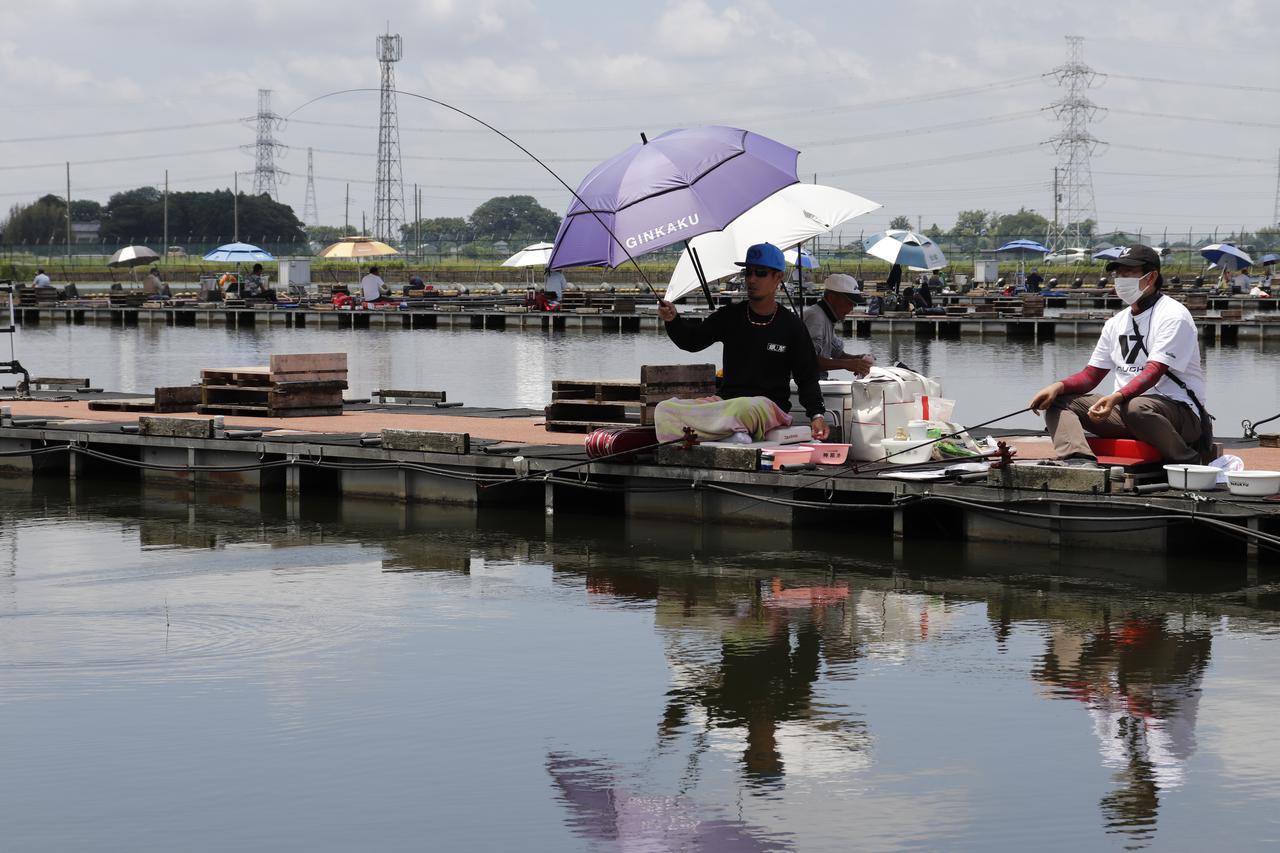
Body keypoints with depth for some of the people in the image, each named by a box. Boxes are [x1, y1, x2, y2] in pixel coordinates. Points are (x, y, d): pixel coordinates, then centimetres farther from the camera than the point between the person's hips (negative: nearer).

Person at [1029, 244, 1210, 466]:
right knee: (1057, 400, -5)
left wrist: (1117, 397, -37)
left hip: (1177, 409, -7)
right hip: (1124, 408, 8)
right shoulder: (1116, 323, 17)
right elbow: (1091, 375, 15)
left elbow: (1153, 372, -21)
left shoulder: (1173, 315, -8)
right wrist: (1059, 386, -7)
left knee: (1136, 407, -41)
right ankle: (1079, 461, -32)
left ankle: (1190, 462, -18)